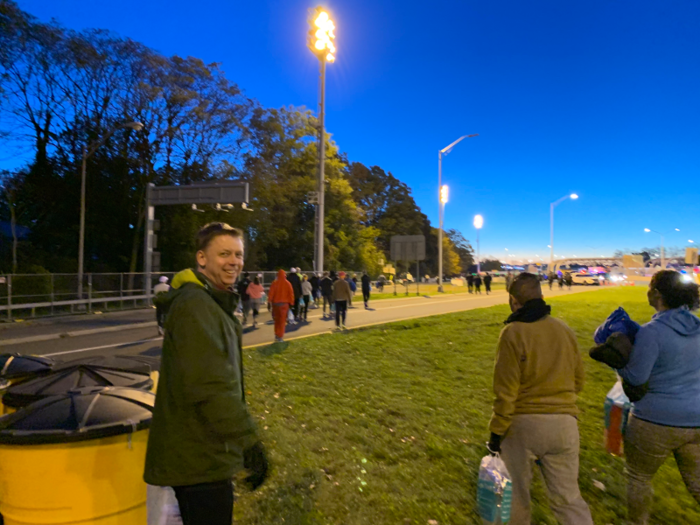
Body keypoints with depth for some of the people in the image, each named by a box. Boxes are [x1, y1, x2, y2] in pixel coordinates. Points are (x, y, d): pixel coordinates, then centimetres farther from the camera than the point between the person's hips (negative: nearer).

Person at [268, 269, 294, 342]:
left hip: (275, 303, 1)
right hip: (284, 304, -1)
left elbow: (271, 293, -6)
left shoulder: (274, 283, -4)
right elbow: (291, 294, -3)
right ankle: (280, 337, 2)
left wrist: (269, 302, -2)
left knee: (277, 320, 16)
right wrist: (291, 303, 5)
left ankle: (277, 336, 21)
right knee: (282, 321, 4)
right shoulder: (288, 283, -4)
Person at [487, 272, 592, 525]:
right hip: (564, 424, 4)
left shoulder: (513, 333, -14)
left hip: (523, 423, -4)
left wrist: (496, 431, -4)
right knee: (568, 497, 14)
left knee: (518, 491, 17)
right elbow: (578, 381, 12)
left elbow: (506, 391, -14)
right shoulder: (565, 330, 2)